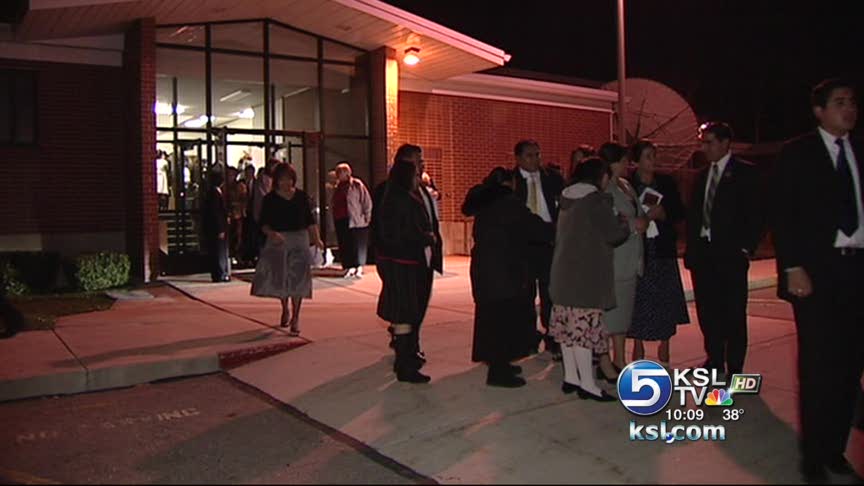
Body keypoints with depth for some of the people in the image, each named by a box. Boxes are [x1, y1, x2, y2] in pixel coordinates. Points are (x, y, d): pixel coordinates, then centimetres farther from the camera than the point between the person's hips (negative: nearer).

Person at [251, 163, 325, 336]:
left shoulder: (302, 196, 2)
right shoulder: (270, 199, -1)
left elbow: (310, 221, 7)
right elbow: (264, 223, -2)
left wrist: (317, 239, -2)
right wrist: (272, 233, -21)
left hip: (298, 239, 0)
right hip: (278, 240, 0)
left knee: (297, 279, -4)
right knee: (278, 277, 7)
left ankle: (295, 318, 4)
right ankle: (285, 309, 34)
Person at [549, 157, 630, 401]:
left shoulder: (568, 200, 14)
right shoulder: (595, 200, -11)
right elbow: (613, 234, -11)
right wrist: (625, 223, 10)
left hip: (565, 271, 9)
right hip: (586, 273, -9)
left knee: (569, 324, 10)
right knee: (585, 325, -6)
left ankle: (570, 376, 17)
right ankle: (587, 383, -3)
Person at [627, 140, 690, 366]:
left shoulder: (666, 182, 8)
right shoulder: (626, 184, 0)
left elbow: (679, 212, 8)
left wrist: (662, 214, -10)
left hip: (663, 248, 2)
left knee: (665, 297, 4)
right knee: (638, 299, 0)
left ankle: (664, 348, 19)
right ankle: (638, 348, 15)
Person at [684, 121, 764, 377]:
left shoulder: (746, 172, -1)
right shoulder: (702, 175, 16)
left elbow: (756, 214, -5)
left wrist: (746, 248, -11)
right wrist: (691, 248, 7)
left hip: (730, 254, -5)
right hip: (702, 253, 6)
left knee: (733, 314, 0)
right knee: (707, 311, 9)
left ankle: (734, 369, 8)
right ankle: (714, 361, 23)